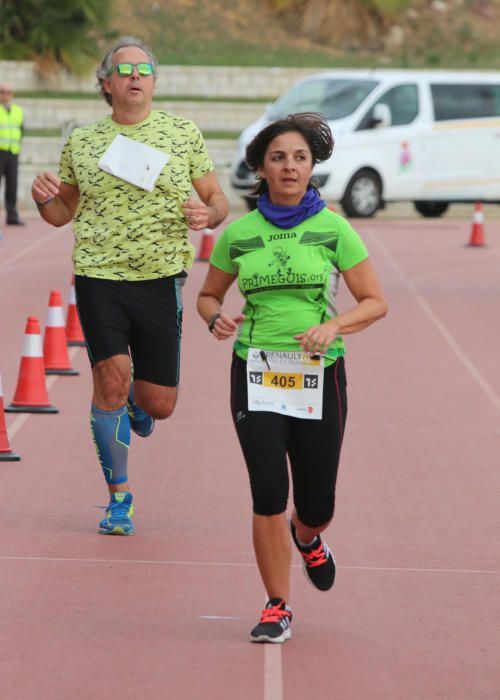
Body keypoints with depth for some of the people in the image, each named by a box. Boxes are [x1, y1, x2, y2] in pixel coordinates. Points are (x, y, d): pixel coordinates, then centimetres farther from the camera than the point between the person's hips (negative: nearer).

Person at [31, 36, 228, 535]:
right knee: (111, 377, -16)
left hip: (161, 279, 0)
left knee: (159, 405, 1)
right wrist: (44, 199, -6)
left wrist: (208, 214, -13)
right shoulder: (81, 142, 8)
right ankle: (119, 498, -1)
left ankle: (135, 400, 41)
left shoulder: (183, 134, 5)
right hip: (98, 278, 0)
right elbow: (63, 213, 17)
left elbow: (218, 201, 10)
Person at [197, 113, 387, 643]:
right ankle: (277, 608, 3)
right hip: (256, 372, 0)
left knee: (315, 504, 4)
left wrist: (333, 325, -15)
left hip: (319, 372, 0)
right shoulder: (238, 235, 3)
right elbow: (208, 295, 16)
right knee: (268, 491, -12)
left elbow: (375, 301, 3)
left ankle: (306, 538, 43)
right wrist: (216, 319, -6)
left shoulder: (333, 230, 0)